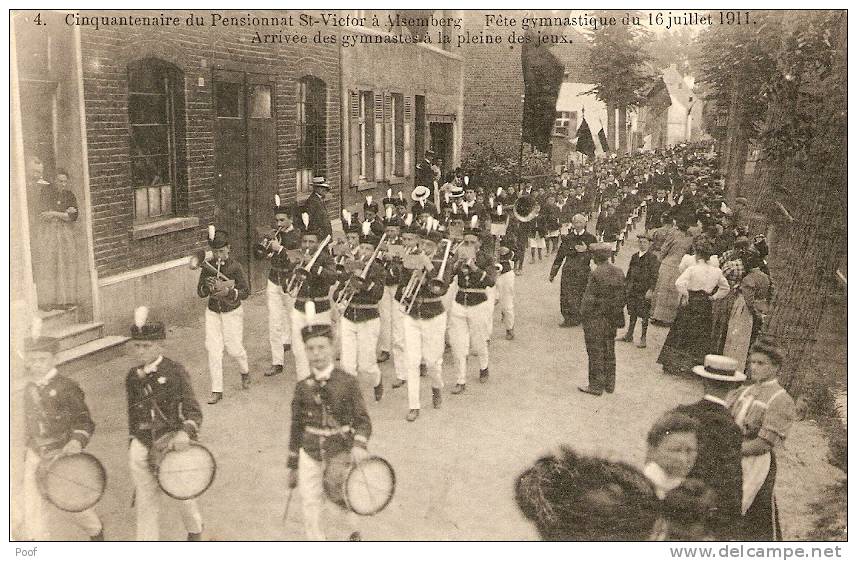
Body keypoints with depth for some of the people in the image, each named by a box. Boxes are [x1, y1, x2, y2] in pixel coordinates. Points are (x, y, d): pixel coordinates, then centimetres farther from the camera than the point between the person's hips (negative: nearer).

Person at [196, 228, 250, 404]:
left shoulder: (235, 267, -11)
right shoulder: (208, 267, -1)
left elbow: (246, 292, -13)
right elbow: (200, 292, 0)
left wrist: (228, 291, -28)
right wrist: (208, 287, -21)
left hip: (232, 312, -3)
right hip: (212, 312, 3)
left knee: (234, 348, 1)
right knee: (213, 350, -2)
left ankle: (245, 372, 35)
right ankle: (217, 391, 6)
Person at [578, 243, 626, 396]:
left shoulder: (596, 273, -20)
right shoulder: (618, 271, 3)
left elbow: (590, 299, -20)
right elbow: (622, 296, 8)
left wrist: (583, 315, -10)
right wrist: (616, 313, 16)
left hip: (596, 319, -7)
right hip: (612, 320, 7)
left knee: (596, 353, 3)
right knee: (609, 351, 17)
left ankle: (596, 386, 11)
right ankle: (609, 384, 26)